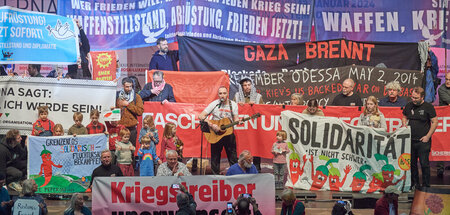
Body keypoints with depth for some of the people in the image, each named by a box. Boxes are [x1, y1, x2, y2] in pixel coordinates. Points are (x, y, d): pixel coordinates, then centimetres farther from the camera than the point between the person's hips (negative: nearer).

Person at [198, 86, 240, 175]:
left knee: (233, 158, 2)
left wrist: (238, 121, -22)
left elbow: (235, 119, 3)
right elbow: (201, 116, -11)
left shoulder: (233, 105, 1)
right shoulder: (214, 104, -8)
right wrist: (211, 125, -22)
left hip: (229, 133, 2)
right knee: (215, 158, 5)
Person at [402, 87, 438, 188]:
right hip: (410, 140, 5)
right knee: (412, 163, 11)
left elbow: (434, 122, -6)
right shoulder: (409, 106, 7)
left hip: (423, 141, -5)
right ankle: (414, 184, 23)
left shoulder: (428, 107, -7)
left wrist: (428, 136, -10)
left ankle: (426, 186, 5)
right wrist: (404, 125, 0)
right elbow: (404, 117, 22)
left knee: (424, 163, -4)